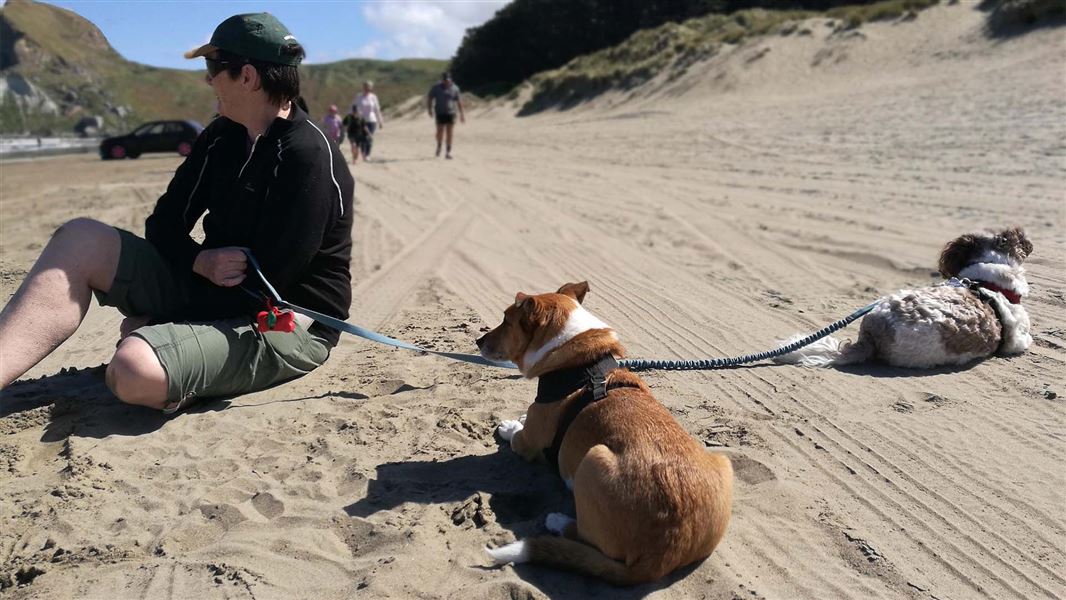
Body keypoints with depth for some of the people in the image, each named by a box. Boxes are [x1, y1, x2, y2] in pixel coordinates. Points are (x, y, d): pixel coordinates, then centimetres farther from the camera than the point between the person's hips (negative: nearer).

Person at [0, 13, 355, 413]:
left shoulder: (308, 158, -20)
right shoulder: (222, 137, 7)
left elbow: (263, 285, -22)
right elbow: (164, 224, 12)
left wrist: (151, 321, -12)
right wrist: (201, 261, -13)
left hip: (285, 323, -8)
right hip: (213, 288, 8)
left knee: (135, 369, -37)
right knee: (81, 240, -7)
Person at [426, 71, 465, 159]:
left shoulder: (455, 88, 1)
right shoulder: (436, 87, -2)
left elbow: (459, 101, 8)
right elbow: (429, 99, 3)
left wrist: (461, 113, 7)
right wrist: (430, 110, -8)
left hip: (451, 113, 1)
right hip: (440, 113, -1)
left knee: (449, 133, -2)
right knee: (440, 131, -6)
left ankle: (448, 152, 2)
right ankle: (439, 146, 23)